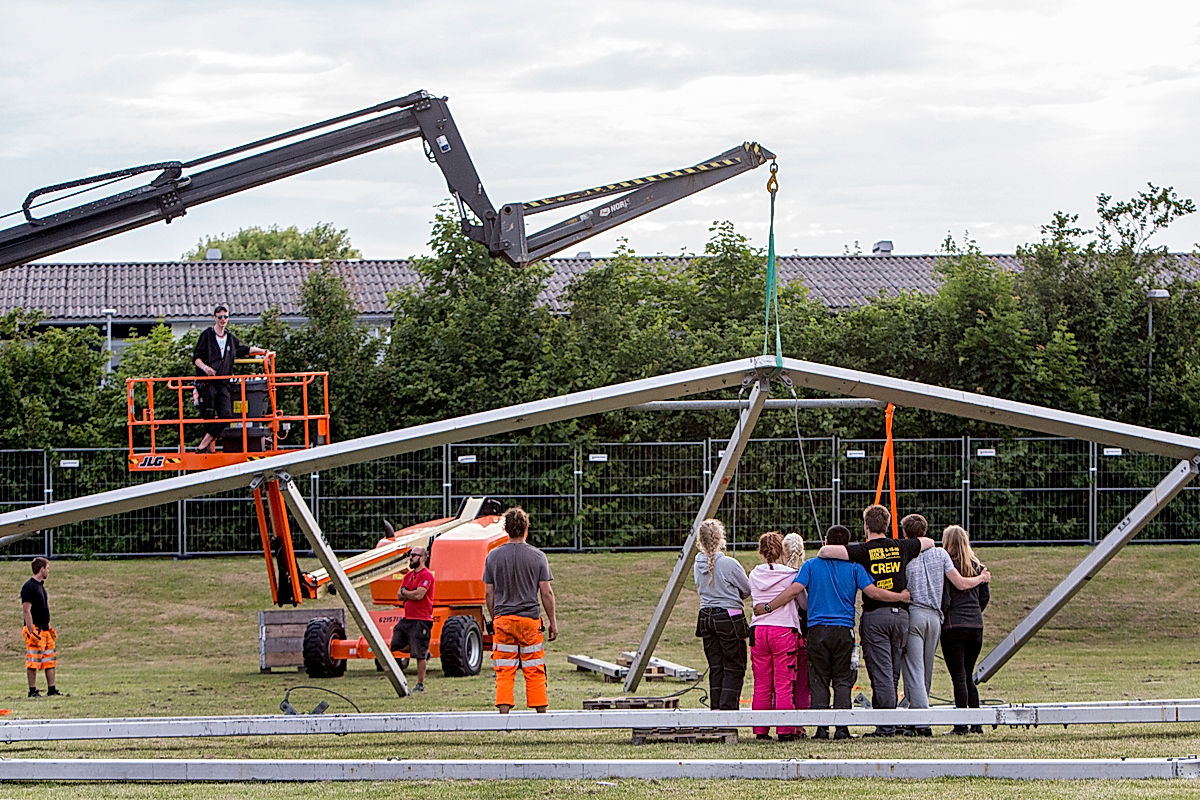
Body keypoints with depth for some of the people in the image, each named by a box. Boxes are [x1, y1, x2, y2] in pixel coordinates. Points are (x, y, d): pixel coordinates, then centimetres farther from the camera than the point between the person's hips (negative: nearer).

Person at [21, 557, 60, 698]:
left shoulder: (40, 586, 16)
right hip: (35, 629, -9)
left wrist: (49, 627, 22)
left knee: (50, 660, 10)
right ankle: (33, 690, -2)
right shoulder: (29, 587, -13)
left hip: (44, 630, 9)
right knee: (33, 662, -5)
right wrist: (32, 631, -21)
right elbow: (26, 610, -17)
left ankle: (52, 689, 15)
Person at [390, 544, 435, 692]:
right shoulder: (409, 575, 15)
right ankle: (424, 652, 29)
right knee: (396, 645, 11)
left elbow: (418, 595, -22)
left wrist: (405, 592, -4)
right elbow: (400, 596, 12)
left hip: (421, 620, -9)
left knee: (419, 655, -4)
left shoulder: (426, 575, -12)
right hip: (407, 618, 9)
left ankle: (420, 684, 4)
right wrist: (411, 594, -9)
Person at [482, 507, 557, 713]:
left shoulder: (494, 556, 3)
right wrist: (552, 621, 6)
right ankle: (541, 713, 7)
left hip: (502, 619, 1)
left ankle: (504, 713, -6)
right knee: (534, 671, 5)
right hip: (530, 619, -1)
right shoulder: (537, 556, -2)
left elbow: (488, 593, 5)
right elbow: (546, 592, -2)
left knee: (504, 672, 1)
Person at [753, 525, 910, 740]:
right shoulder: (854, 567, 3)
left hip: (817, 628, 0)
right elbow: (872, 592, -4)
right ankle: (841, 727, -4)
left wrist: (768, 607, 1)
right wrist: (901, 597, 8)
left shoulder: (811, 565, 3)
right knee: (842, 680, 5)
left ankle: (822, 728, -4)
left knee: (819, 680, 4)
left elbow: (794, 590, -6)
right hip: (844, 629, 0)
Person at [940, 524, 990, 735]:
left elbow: (944, 600, -12)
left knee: (959, 677, -4)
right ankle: (977, 723, 12)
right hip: (976, 626, 6)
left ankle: (962, 725, -5)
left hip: (954, 625, -6)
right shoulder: (977, 566, 9)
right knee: (968, 676, 15)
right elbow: (985, 596, 12)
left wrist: (940, 620, 2)